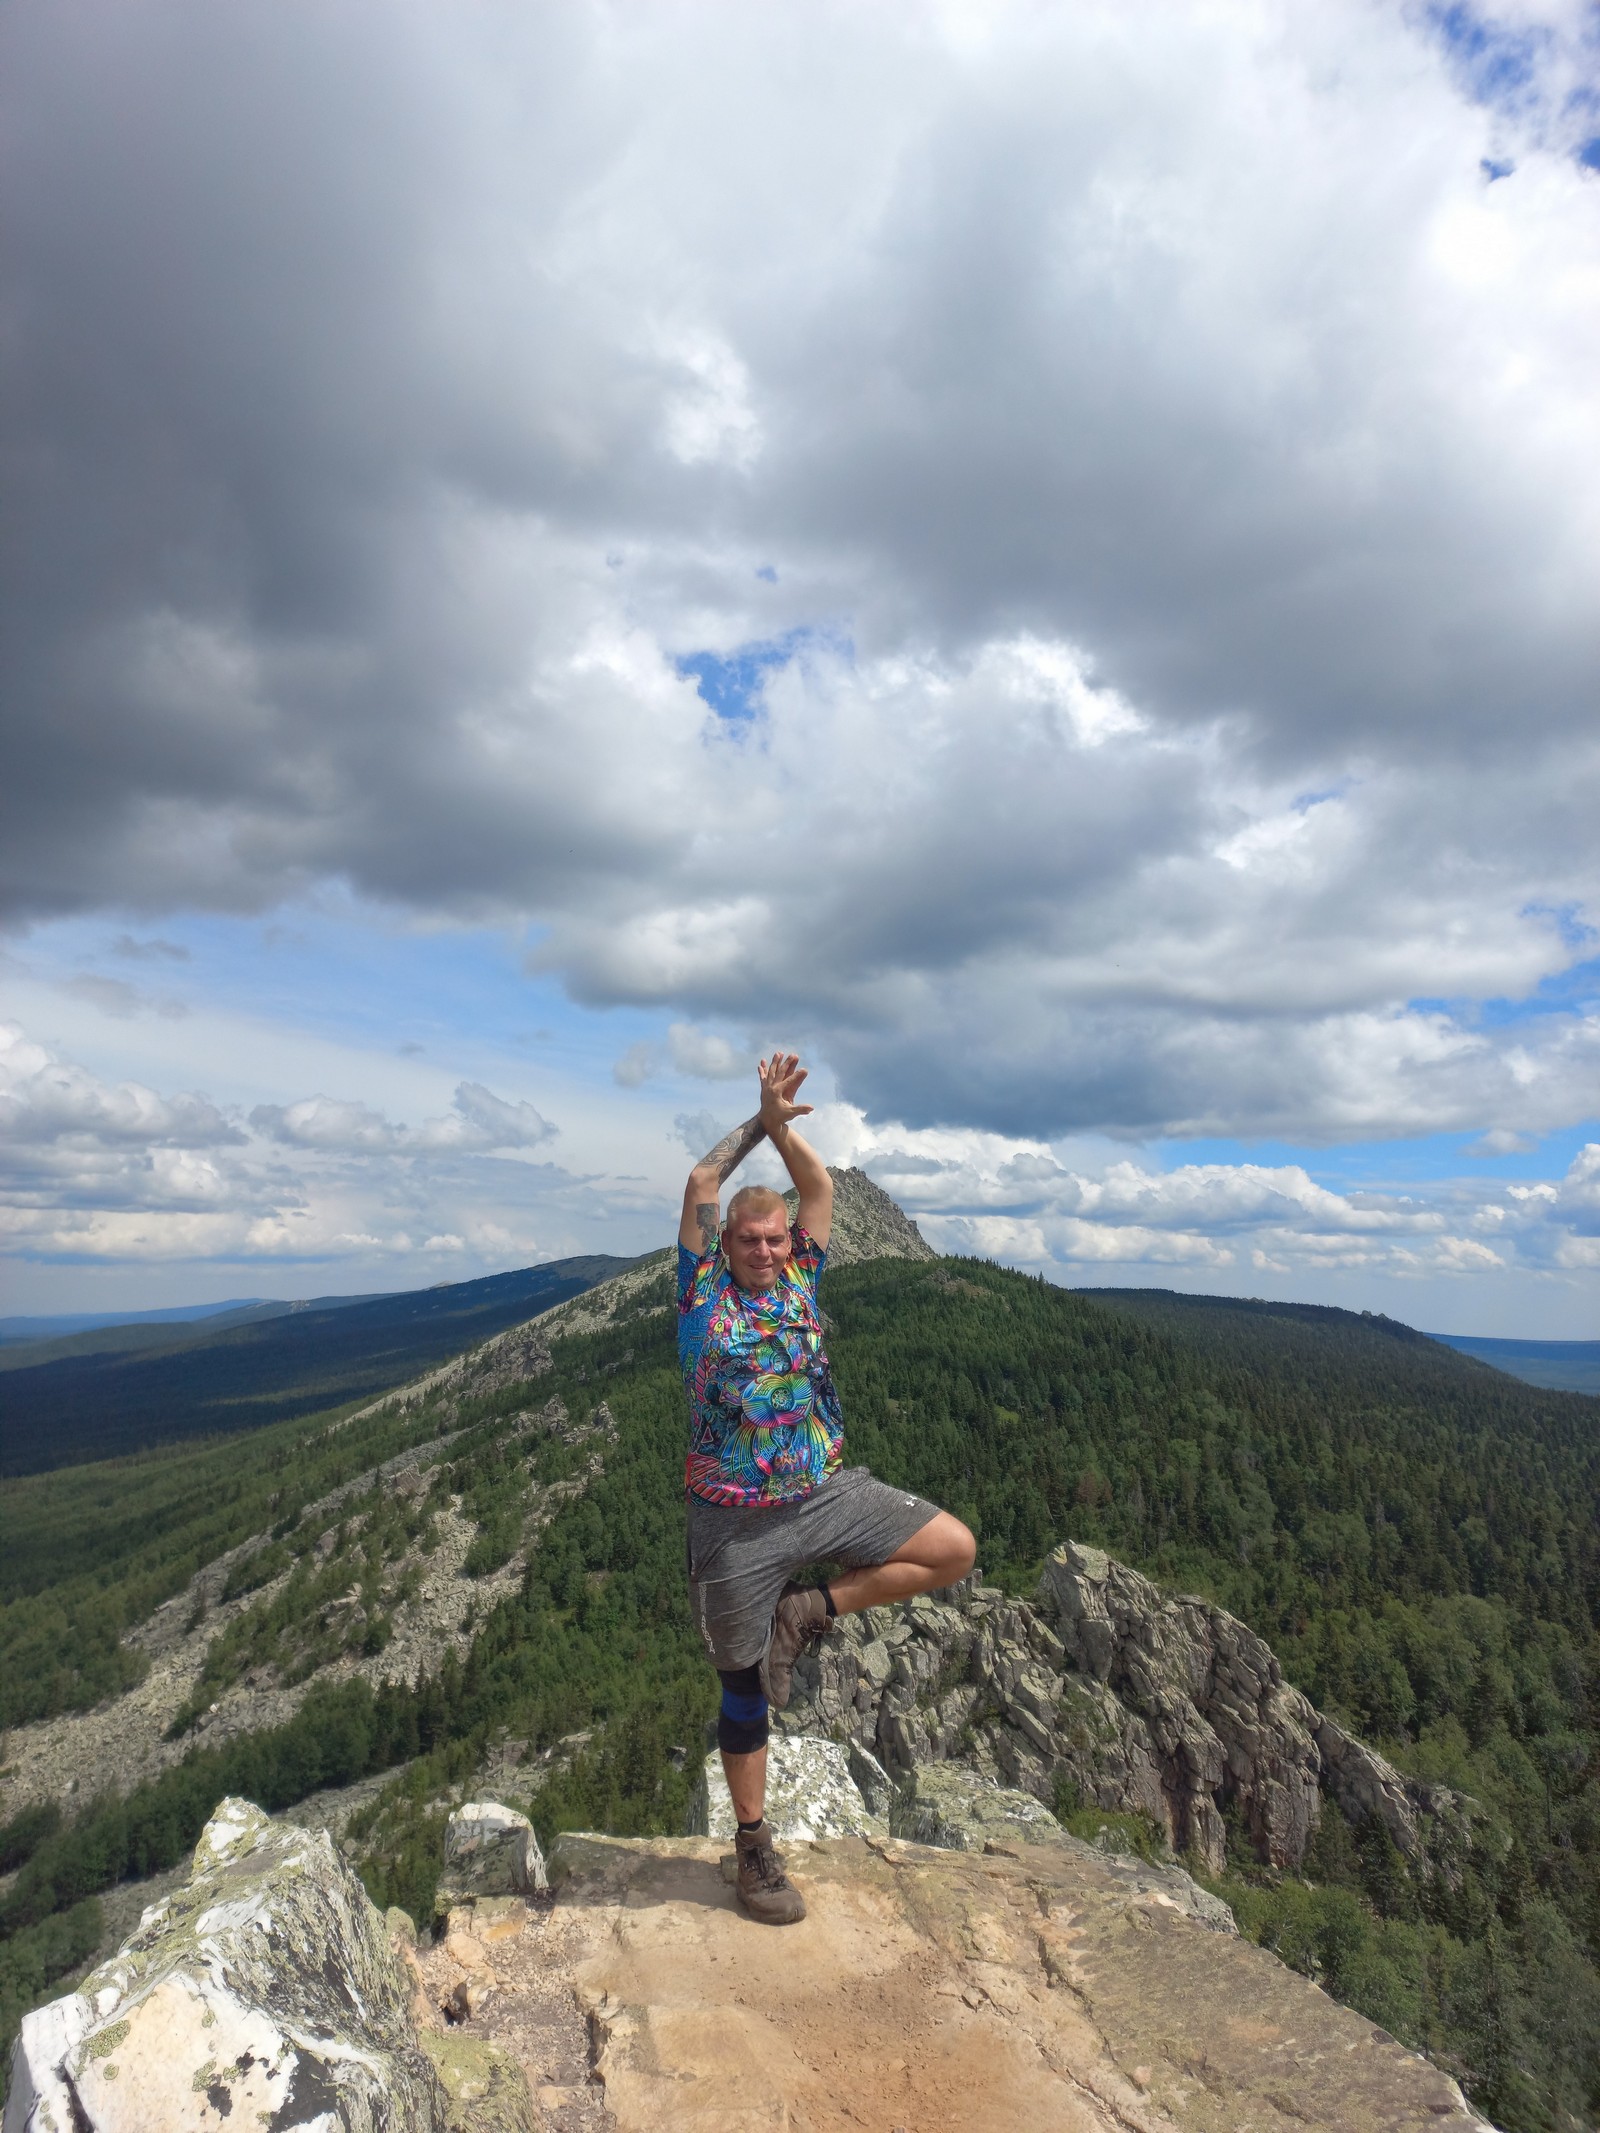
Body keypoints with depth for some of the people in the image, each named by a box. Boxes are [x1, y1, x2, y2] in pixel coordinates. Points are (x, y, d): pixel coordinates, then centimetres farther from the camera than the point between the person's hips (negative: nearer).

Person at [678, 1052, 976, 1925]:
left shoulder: (799, 1282, 6)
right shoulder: (705, 1291, -2)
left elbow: (820, 1187, 3)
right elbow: (701, 1183, -10)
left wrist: (782, 1124, -5)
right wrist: (761, 1119, -5)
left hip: (827, 1493, 3)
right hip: (735, 1522, -3)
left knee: (953, 1549, -8)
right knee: (744, 1688, 8)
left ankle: (811, 1611, 4)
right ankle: (753, 1844, 30)